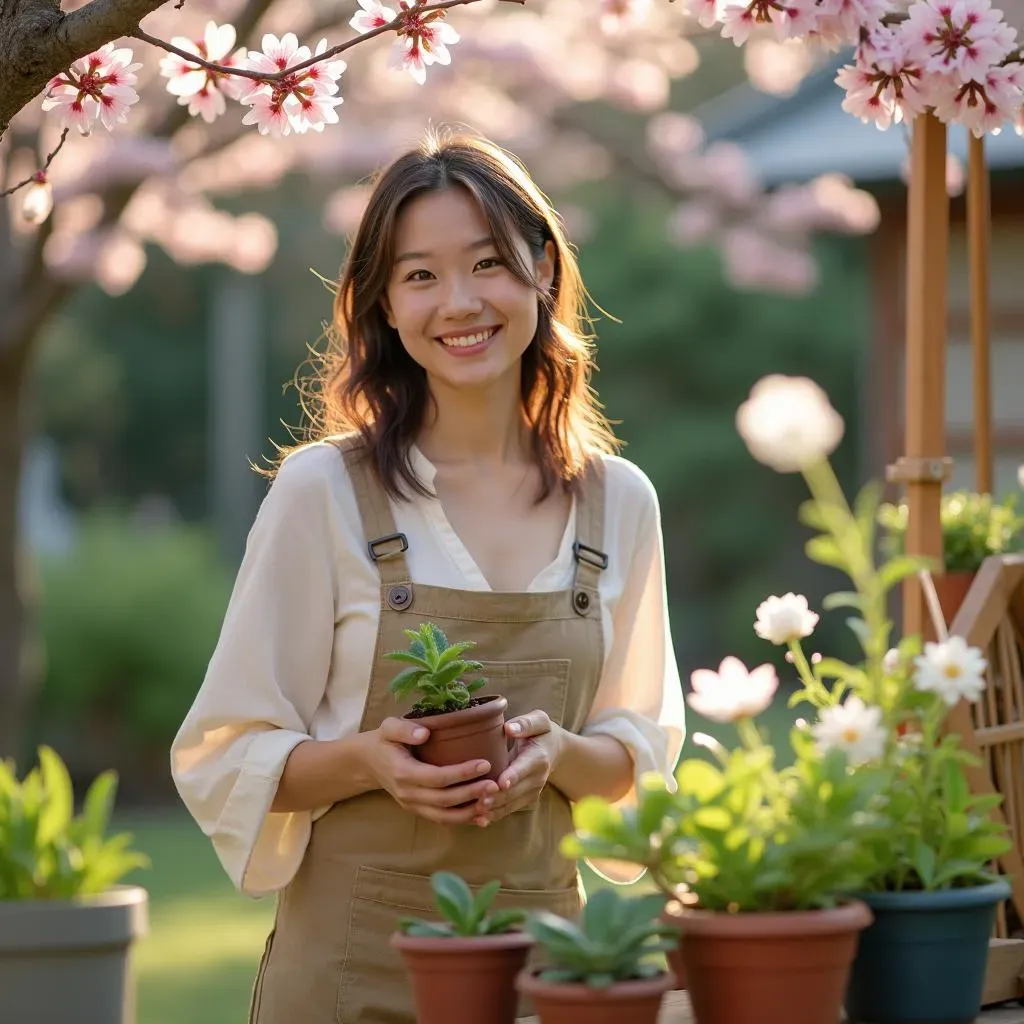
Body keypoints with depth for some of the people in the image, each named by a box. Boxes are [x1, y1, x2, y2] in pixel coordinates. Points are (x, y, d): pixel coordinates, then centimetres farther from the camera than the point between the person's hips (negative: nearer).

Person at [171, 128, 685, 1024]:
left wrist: (559, 754, -11)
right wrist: (367, 759, -21)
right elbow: (226, 759, -4)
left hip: (542, 944, 3)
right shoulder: (322, 490, -7)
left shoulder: (618, 502, 3)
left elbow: (640, 752, 10)